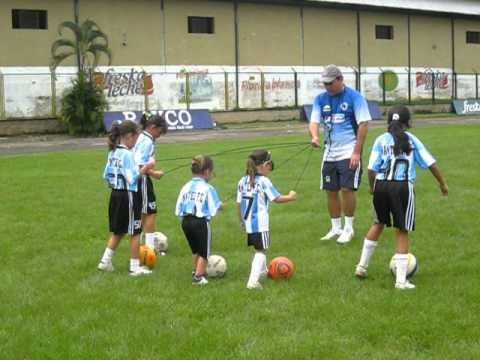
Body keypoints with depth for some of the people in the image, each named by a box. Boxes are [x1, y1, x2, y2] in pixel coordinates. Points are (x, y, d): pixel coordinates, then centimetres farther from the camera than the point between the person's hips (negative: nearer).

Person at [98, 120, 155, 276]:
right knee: (135, 232, 3)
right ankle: (135, 267, 9)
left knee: (118, 231, 20)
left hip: (115, 194, 9)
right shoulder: (127, 154, -18)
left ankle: (105, 262, 20)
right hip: (128, 195, -8)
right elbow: (132, 178, -22)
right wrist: (146, 167, -15)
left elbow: (106, 175, 13)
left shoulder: (113, 152, 8)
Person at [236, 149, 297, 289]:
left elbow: (238, 204, 9)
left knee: (259, 248, 26)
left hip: (248, 223, 7)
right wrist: (290, 196, 10)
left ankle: (263, 271, 45)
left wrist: (241, 221, 21)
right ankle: (253, 280, -13)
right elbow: (277, 198, -9)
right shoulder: (264, 181, -13)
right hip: (260, 223, -7)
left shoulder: (242, 181, 5)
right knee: (261, 251, -2)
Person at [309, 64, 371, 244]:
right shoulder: (320, 99, 6)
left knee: (347, 189, -9)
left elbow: (363, 124, -9)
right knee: (331, 191, 7)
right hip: (330, 153, 5)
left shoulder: (354, 97, -8)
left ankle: (348, 228, 6)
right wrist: (314, 136, -24)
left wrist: (357, 152, -14)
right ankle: (336, 228, 21)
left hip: (349, 152, -5)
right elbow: (314, 121, 0)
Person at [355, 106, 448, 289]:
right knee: (402, 231, 5)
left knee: (378, 223, 24)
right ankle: (401, 280, 4)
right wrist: (442, 183, 20)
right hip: (402, 187, -2)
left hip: (381, 185, 2)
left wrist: (372, 186, 19)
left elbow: (371, 168, 0)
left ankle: (362, 266, 32)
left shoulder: (381, 140, 8)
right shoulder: (411, 140, 9)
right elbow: (430, 163, 7)